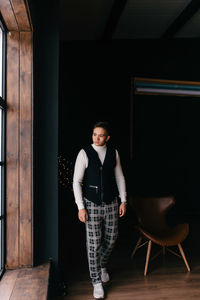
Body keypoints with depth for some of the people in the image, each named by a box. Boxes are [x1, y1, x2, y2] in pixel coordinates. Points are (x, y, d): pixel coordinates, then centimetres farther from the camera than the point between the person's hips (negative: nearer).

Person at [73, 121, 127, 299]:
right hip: (92, 204, -3)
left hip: (111, 204, 3)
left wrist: (123, 201, 4)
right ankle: (97, 282, 21)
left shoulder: (113, 153, 1)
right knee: (93, 243, 2)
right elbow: (77, 181, -8)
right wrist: (81, 207, -12)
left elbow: (119, 177, 8)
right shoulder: (84, 153, -9)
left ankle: (102, 265, 44)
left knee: (111, 239, 14)